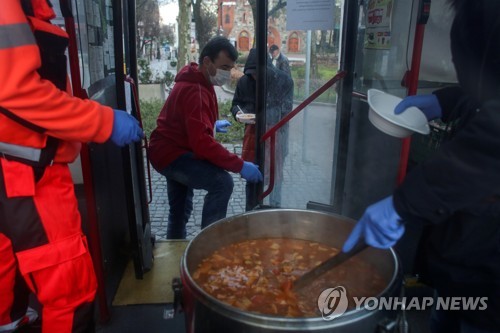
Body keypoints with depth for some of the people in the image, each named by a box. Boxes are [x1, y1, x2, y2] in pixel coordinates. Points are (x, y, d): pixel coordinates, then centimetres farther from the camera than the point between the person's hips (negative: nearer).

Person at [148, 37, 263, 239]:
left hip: (172, 151, 11)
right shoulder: (194, 91, -26)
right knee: (222, 182, -28)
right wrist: (240, 166, -36)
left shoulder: (198, 82, 8)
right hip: (171, 154, -11)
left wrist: (212, 124, 21)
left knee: (180, 210, 22)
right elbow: (202, 142, -36)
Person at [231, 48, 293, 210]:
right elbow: (236, 103, 9)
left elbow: (286, 108, -14)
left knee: (274, 173, 4)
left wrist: (266, 116, -30)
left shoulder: (284, 80, -11)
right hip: (252, 132, 3)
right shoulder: (244, 81, -2)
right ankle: (251, 211, 26)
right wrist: (238, 112, -15)